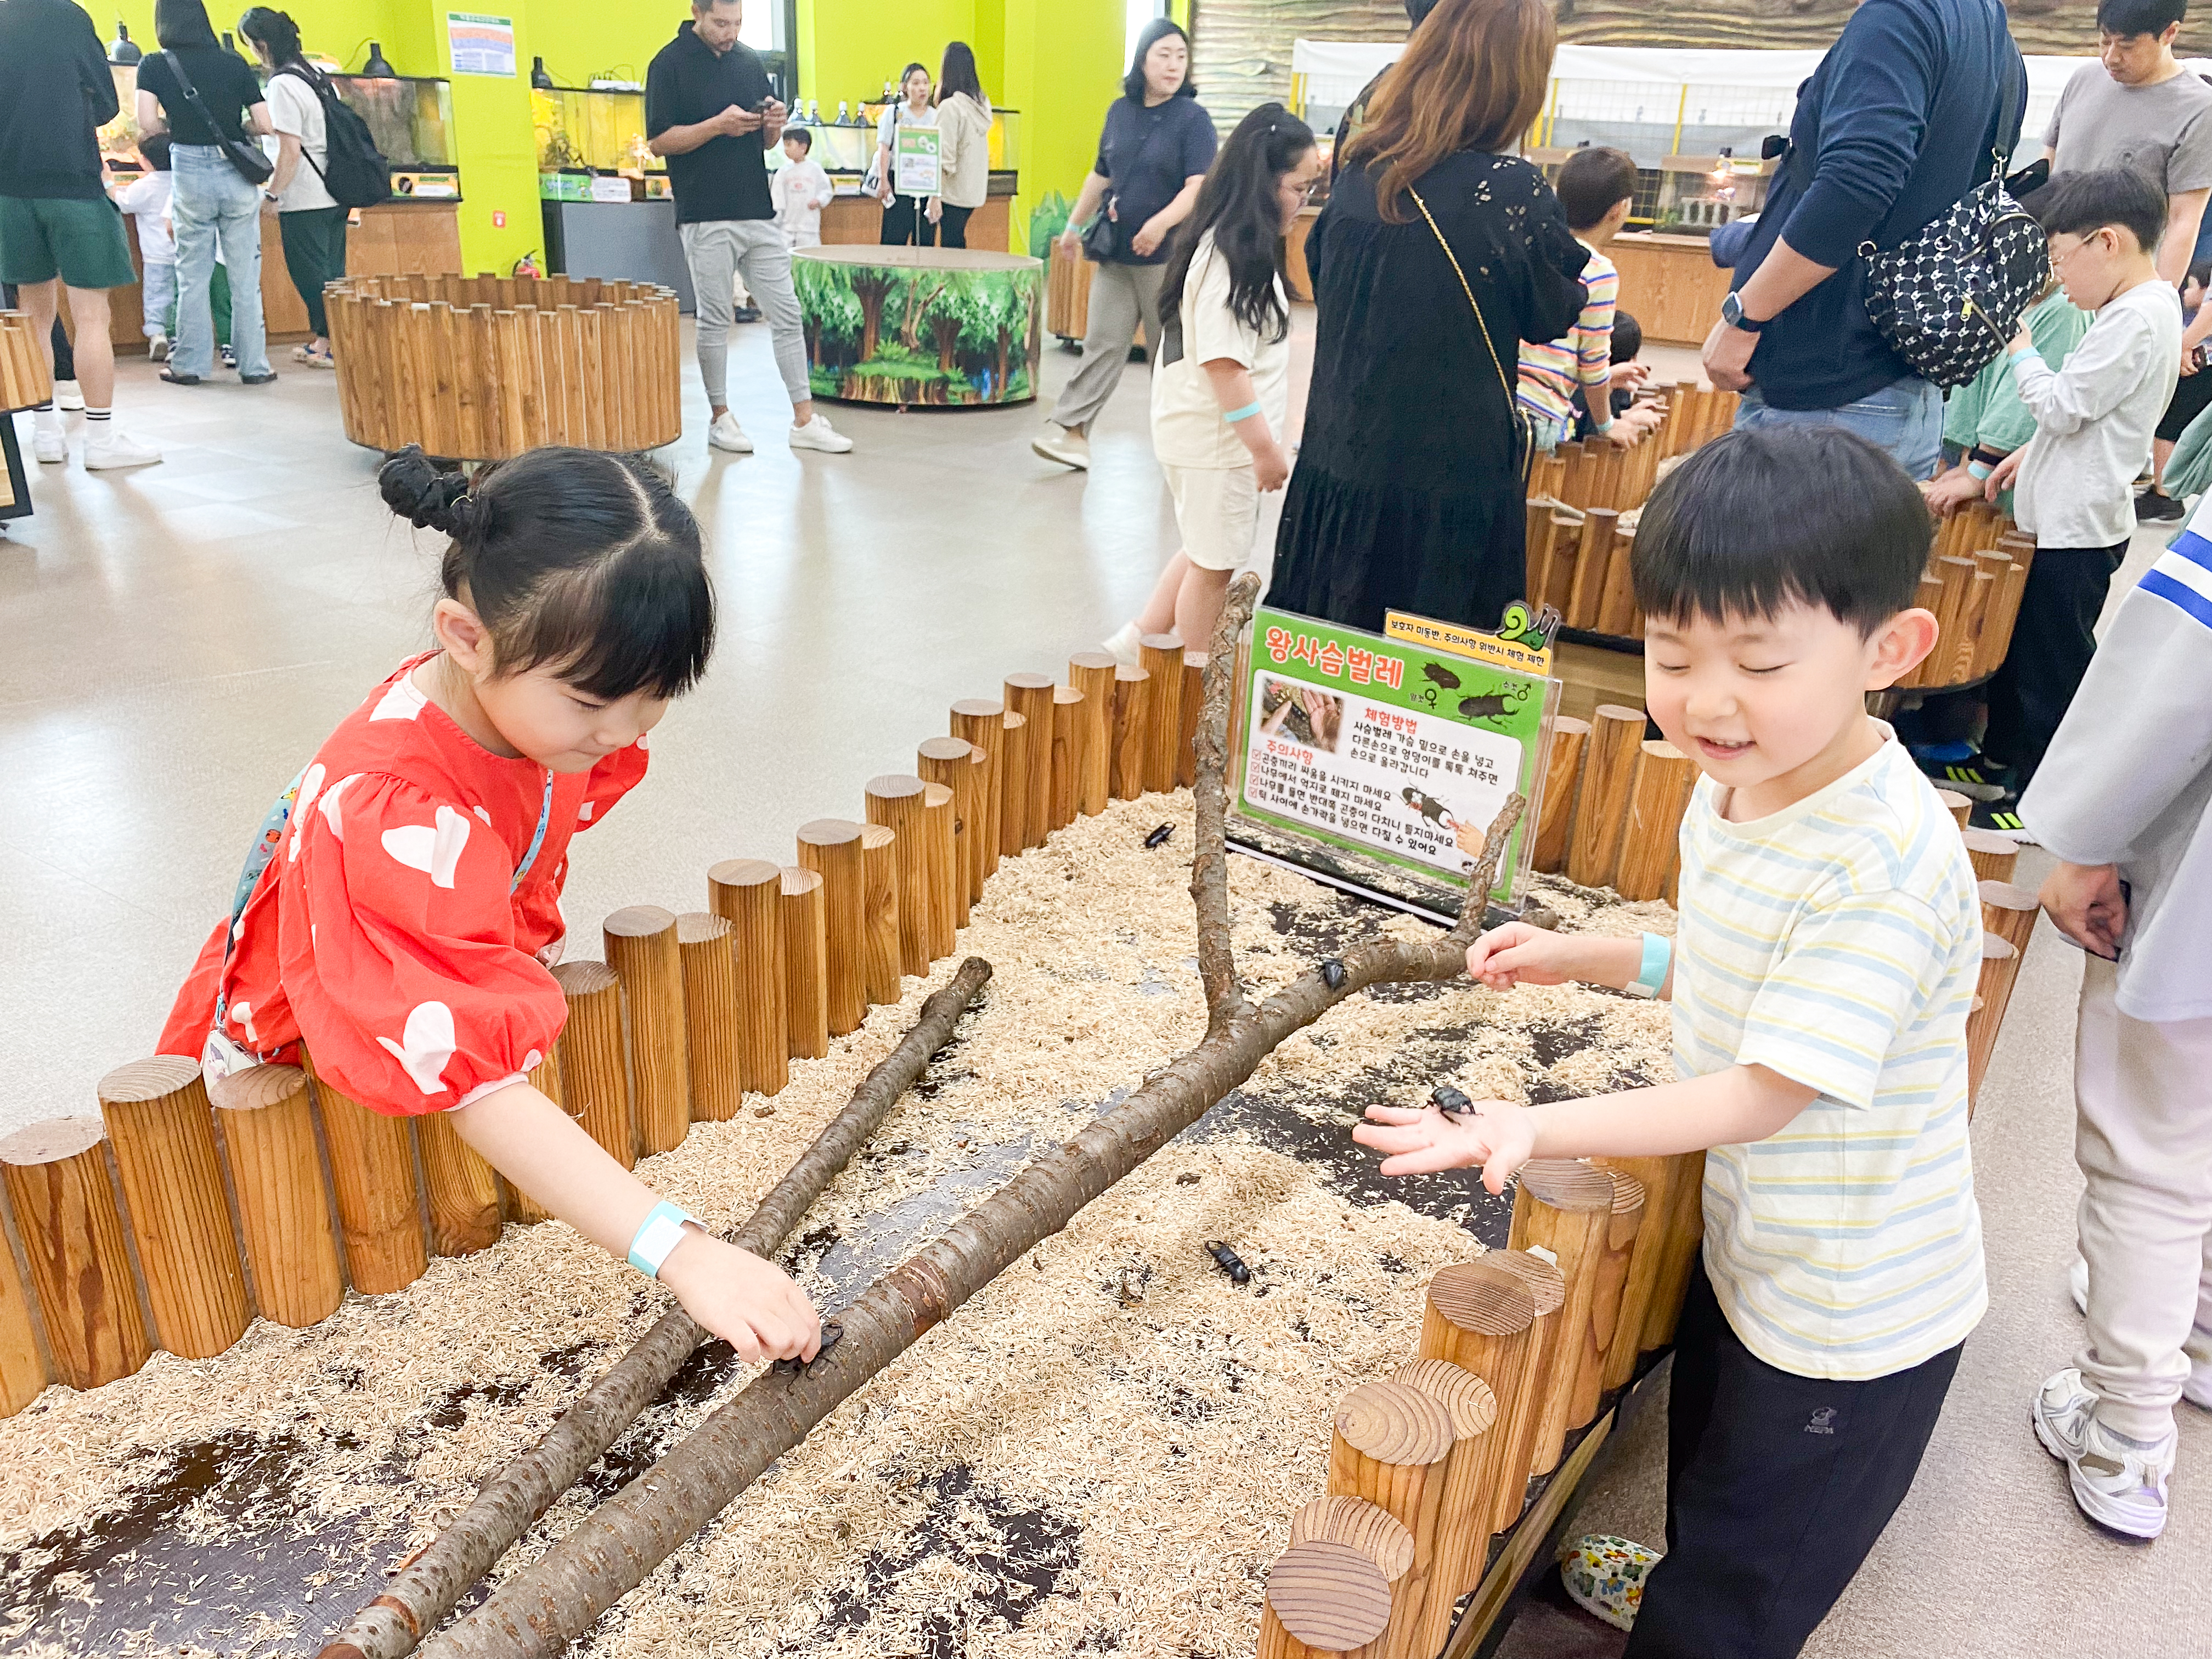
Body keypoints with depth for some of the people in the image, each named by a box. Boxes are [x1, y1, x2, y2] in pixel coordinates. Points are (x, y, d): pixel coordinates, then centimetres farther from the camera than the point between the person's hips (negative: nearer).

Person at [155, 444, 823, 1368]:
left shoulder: (544, 694, -17)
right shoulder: (395, 816, -43)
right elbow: (472, 1079, -51)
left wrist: (522, 955, -8)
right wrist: (680, 1253, -58)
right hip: (285, 1074, -6)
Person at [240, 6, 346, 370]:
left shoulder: (283, 85, -13)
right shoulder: (315, 76, 11)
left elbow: (290, 151, -17)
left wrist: (272, 195, -10)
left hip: (304, 201, -9)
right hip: (334, 195, 9)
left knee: (312, 276, -2)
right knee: (331, 274, 10)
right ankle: (324, 343, 16)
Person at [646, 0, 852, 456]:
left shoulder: (750, 60, 12)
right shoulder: (669, 64, -3)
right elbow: (658, 141, -9)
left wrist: (773, 124, -6)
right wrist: (719, 125, -18)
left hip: (759, 214, 5)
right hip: (706, 219, -5)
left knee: (787, 315, 3)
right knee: (715, 321, 3)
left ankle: (804, 419, 7)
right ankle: (720, 418, 15)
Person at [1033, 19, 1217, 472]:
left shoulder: (1193, 118, -6)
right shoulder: (1120, 111, 9)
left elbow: (1200, 187, -17)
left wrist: (1161, 223, -32)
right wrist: (1075, 224, 24)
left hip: (1168, 254, -4)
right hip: (1115, 251, 4)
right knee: (1103, 342, 3)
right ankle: (1069, 428, 2)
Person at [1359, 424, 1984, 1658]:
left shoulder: (1886, 869, -33)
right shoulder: (1737, 782, -5)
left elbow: (1764, 1094, -31)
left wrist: (1536, 1128, -37)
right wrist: (1594, 958, -1)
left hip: (1849, 1329, -8)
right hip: (1750, 1264, 8)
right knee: (1704, 1533, 31)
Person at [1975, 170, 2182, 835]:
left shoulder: (2137, 320, -21)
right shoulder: (2145, 308, 11)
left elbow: (2062, 406, -21)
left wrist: (2020, 348, -9)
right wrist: (2031, 454, 18)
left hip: (2078, 530, -10)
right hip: (2066, 514, 10)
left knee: (2053, 666, -1)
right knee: (2018, 642, 20)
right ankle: (2003, 757, 35)